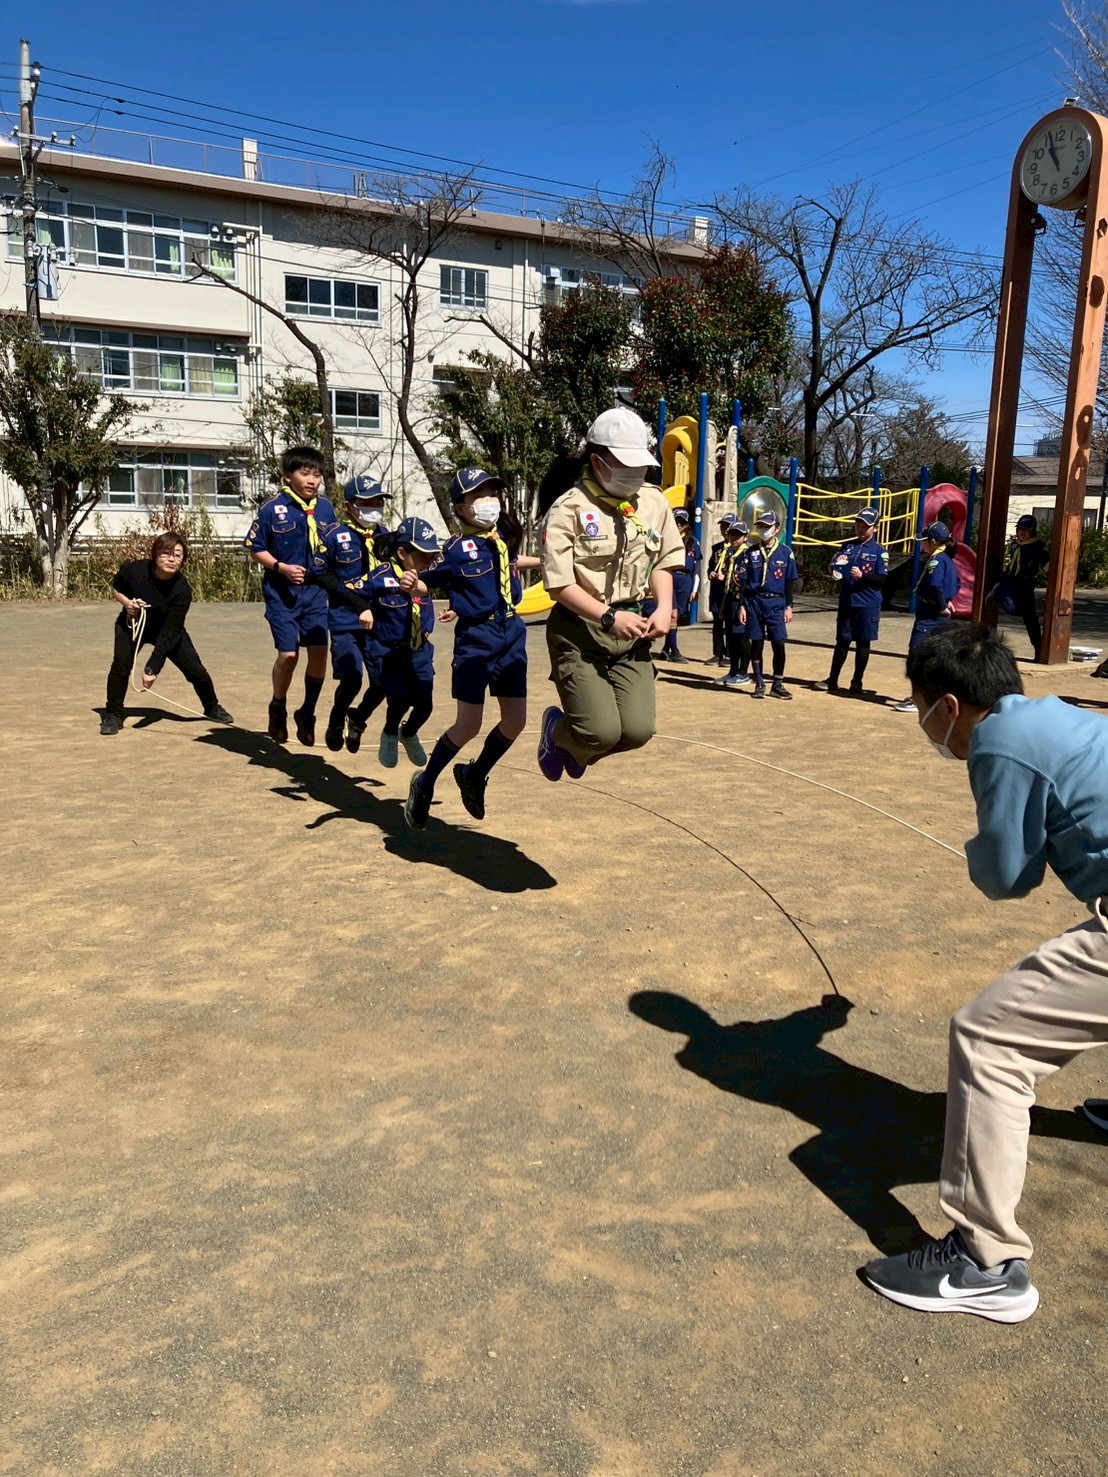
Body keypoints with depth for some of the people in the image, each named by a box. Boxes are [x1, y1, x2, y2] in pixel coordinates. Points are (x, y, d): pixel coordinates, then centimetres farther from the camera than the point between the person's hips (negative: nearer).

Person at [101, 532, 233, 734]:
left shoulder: (182, 590, -31)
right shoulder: (134, 570, -27)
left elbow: (169, 634, -32)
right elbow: (116, 587, -1)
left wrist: (152, 668, -38)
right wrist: (126, 602, -24)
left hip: (168, 629, 0)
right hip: (132, 624, 0)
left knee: (195, 669, -5)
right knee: (121, 663, -21)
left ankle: (212, 708, 22)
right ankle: (113, 715, -4)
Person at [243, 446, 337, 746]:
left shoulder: (325, 509, 4)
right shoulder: (272, 509, -8)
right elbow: (255, 549, -2)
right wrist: (281, 568, -16)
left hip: (315, 591, 3)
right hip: (282, 593, -3)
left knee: (319, 651, -5)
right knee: (288, 654, -7)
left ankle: (307, 713, 14)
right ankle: (278, 708, 21)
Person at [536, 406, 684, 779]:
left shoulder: (654, 502, 6)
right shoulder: (568, 509, -12)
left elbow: (663, 562, 16)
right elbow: (559, 585, -14)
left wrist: (664, 608, -2)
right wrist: (610, 617, -22)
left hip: (631, 630, 5)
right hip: (579, 632, -5)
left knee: (638, 729, -6)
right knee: (602, 731, -15)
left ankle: (578, 749, 29)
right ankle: (557, 730, 24)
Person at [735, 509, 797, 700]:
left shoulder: (785, 552, 3)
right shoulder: (750, 553, 5)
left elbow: (790, 582, 5)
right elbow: (742, 581, 6)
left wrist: (789, 607, 1)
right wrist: (742, 606, 1)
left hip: (776, 604, -1)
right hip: (754, 602, 1)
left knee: (779, 644, -4)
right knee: (756, 644, 5)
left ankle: (778, 684, 10)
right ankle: (759, 684, 14)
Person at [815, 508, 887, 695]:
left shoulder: (879, 551, -3)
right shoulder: (847, 546, 10)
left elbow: (883, 580, -8)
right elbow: (834, 569, 6)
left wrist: (862, 576, -20)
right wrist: (836, 566, -16)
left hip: (867, 605, -4)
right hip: (846, 602, 4)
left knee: (863, 642, 5)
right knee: (842, 641, 9)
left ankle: (857, 681, 15)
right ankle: (832, 680, 15)